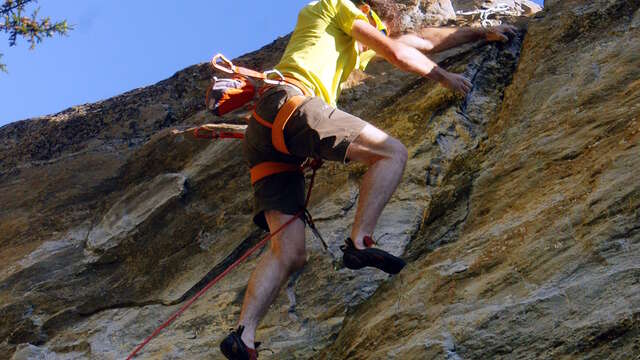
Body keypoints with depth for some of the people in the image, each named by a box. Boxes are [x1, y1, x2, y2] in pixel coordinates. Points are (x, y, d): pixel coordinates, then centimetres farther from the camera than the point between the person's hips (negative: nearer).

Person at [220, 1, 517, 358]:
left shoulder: (358, 45, 40)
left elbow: (422, 40, 44)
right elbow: (396, 52, 11)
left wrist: (483, 33, 49)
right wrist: (444, 76, 26)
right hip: (289, 103, -8)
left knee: (290, 252, -5)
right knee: (392, 152, -9)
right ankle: (360, 242, -24)